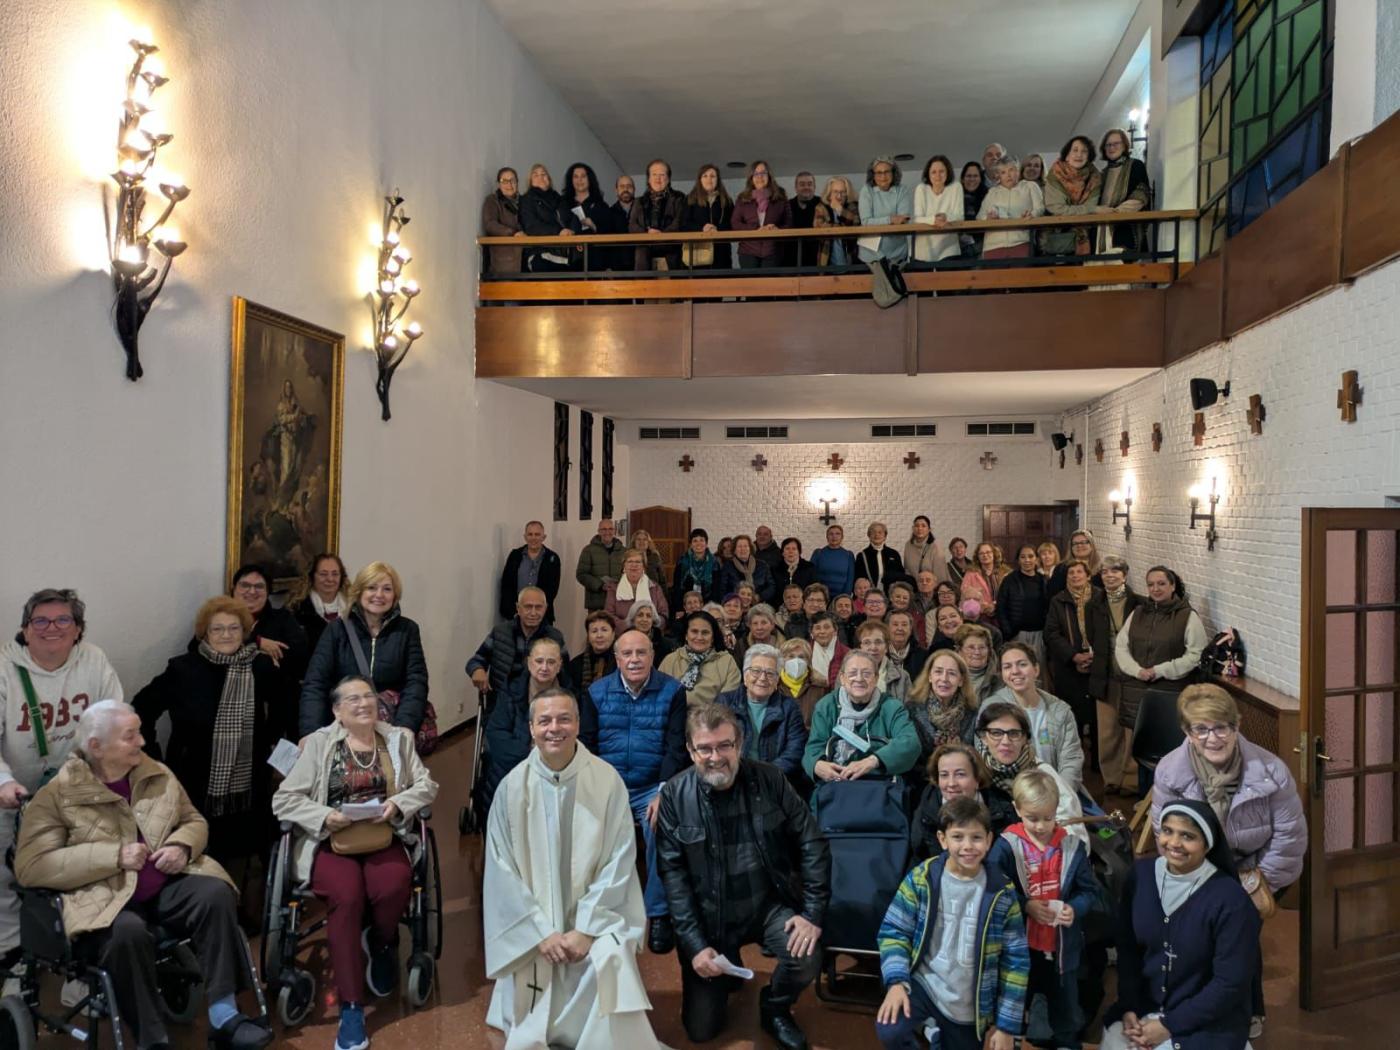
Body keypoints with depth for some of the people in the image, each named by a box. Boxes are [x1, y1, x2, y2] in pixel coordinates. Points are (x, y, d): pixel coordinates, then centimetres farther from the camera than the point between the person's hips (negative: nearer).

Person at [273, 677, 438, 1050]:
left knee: (393, 888, -29)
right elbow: (284, 799, 1)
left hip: (384, 839, 2)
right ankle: (351, 1008, -20)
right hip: (332, 842, -1)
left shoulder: (398, 738, 10)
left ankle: (381, 944, 9)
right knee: (346, 896, -31)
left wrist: (399, 803, -11)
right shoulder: (318, 744, 4)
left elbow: (427, 785, 9)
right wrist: (325, 816, -15)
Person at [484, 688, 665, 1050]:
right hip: (533, 927, 1)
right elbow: (502, 870, -5)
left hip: (596, 923, -1)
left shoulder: (607, 781, -8)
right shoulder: (512, 787, -6)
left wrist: (587, 929, -14)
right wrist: (541, 932, -12)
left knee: (612, 971, -27)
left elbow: (619, 864, -7)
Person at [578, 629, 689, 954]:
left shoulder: (672, 691, 1)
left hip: (652, 788, -2)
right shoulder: (596, 692, 7)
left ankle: (658, 914, -11)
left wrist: (663, 793, -17)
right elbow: (585, 745, 5)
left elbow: (675, 746, -3)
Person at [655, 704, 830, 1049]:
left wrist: (813, 913, -12)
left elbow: (812, 845, -5)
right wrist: (694, 944, -13)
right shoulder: (675, 795, -11)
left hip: (768, 904, 0)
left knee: (806, 959, -27)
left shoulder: (769, 780, -9)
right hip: (708, 915, 0)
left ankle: (775, 1008, 9)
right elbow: (673, 873, -9)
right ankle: (730, 968, 33)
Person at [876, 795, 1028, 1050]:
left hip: (970, 1007, 2)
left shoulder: (1002, 894, -8)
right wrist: (896, 981, -20)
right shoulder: (921, 878, -11)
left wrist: (1007, 1025, -1)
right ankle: (927, 1029, 2)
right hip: (922, 984, -1)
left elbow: (1015, 960, -2)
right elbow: (894, 931, -5)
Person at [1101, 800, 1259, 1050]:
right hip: (1144, 1006, 4)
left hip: (1209, 1021, -4)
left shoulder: (1231, 900, -19)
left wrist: (1169, 1025, -15)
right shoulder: (1141, 874, -6)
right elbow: (1127, 948, 2)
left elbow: (1231, 983, -16)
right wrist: (1128, 1008, -7)